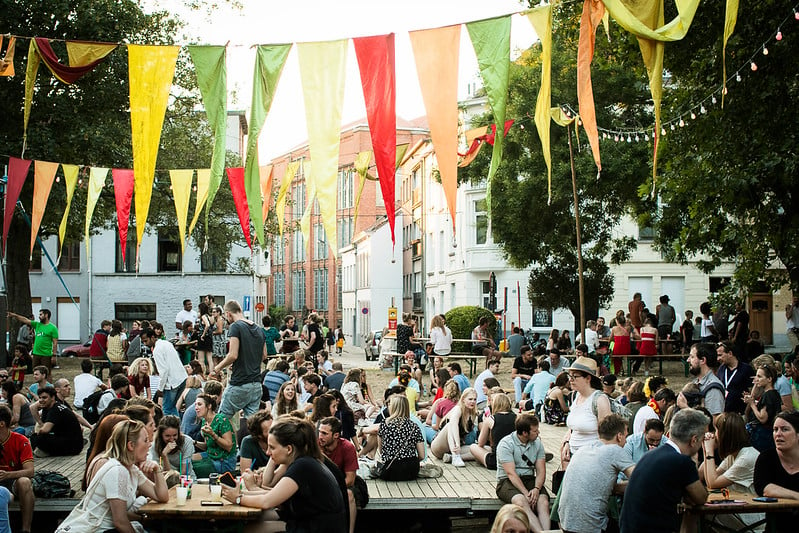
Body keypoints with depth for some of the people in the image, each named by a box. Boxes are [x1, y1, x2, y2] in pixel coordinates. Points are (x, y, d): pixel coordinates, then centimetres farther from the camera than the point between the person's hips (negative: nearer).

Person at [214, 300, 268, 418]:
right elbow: (264, 355, 17)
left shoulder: (235, 327, -10)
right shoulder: (258, 329, 13)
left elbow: (233, 355, -17)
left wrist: (219, 367, -1)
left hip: (239, 384, -7)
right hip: (256, 383, 7)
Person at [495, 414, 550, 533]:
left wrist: (536, 489, -16)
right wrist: (526, 493, -25)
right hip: (507, 481, -4)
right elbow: (511, 473, -16)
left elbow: (541, 471, 4)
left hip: (529, 479, 5)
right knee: (520, 501, -35)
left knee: (543, 502, -27)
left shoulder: (537, 443, 8)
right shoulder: (506, 444, -9)